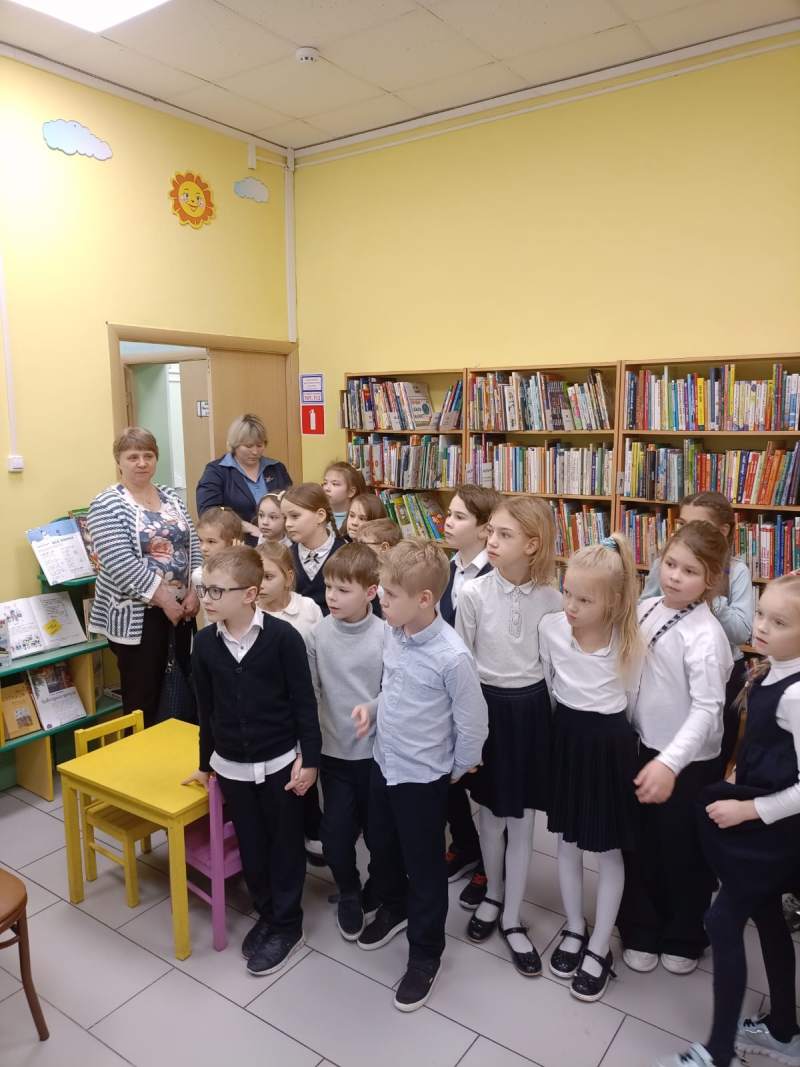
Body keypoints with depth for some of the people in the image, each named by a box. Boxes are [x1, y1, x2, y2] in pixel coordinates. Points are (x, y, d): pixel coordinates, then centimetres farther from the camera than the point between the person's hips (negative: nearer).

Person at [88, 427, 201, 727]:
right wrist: (164, 599, -17)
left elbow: (193, 546, 9)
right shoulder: (106, 505, -8)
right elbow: (121, 565, -17)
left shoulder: (171, 497, 10)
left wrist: (194, 592, -5)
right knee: (143, 697, 3)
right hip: (137, 614, -5)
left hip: (181, 607, 6)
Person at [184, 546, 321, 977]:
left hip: (280, 762, -4)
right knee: (251, 847, 18)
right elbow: (206, 707, 6)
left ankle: (287, 926, 31)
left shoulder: (282, 636, -19)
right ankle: (266, 916, 39)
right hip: (231, 765, 4)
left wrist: (309, 759, -11)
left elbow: (304, 702, -12)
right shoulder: (204, 642, -5)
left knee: (285, 845, 12)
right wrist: (206, 762, 14)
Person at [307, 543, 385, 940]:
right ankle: (349, 894, 36)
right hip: (333, 750, 2)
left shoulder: (386, 636, -16)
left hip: (376, 750, -2)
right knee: (336, 832, 7)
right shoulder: (318, 633, -7)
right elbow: (309, 694, 0)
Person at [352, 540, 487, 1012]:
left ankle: (426, 954, 37)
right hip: (383, 763, 7)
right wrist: (371, 709, -5)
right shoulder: (393, 634, -8)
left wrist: (455, 770, -5)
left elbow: (473, 723, -18)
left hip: (423, 776, -7)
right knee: (381, 845, 27)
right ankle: (393, 908, 56)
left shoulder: (452, 656, -29)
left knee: (424, 867, 13)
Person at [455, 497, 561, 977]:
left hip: (532, 708, 0)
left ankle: (513, 918, 28)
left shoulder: (551, 598, -9)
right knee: (491, 813, 16)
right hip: (487, 705, 0)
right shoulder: (474, 593, -12)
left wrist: (554, 719, 6)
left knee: (522, 819, 11)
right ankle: (493, 896, 41)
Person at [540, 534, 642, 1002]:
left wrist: (606, 730, -1)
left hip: (610, 744, -3)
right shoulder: (550, 628, -14)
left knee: (608, 850, 13)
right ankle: (575, 929, 41)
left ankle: (599, 948, 31)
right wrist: (568, 722, 9)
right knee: (568, 840, 18)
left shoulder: (631, 642, -20)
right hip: (566, 737, 3)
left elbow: (633, 701, -6)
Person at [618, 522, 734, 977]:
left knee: (684, 854, 15)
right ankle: (641, 931, 39)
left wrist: (670, 763, -35)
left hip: (690, 762, -6)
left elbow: (707, 709, -27)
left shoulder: (705, 634, -23)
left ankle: (685, 939, 39)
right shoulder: (646, 609, -3)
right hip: (646, 748, 6)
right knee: (640, 847, 18)